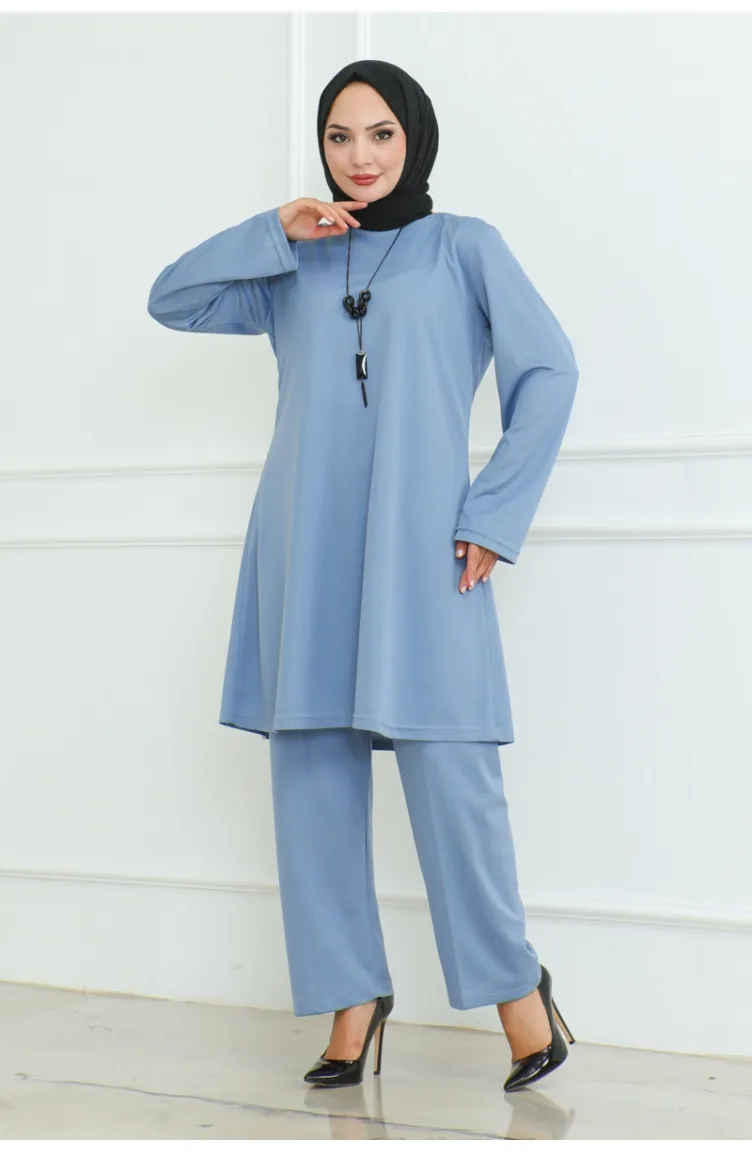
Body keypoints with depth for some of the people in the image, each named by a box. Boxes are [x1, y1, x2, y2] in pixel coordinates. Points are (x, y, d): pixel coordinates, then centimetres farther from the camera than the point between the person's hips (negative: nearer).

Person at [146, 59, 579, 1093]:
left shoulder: (463, 247, 10)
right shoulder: (296, 268, 19)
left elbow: (549, 370, 3)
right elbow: (170, 300, 16)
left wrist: (494, 515, -5)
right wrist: (273, 232, 4)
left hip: (417, 551, -3)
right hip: (308, 554, 4)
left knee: (446, 767, -9)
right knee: (313, 775, 2)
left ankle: (516, 985, 8)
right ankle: (354, 996, 13)